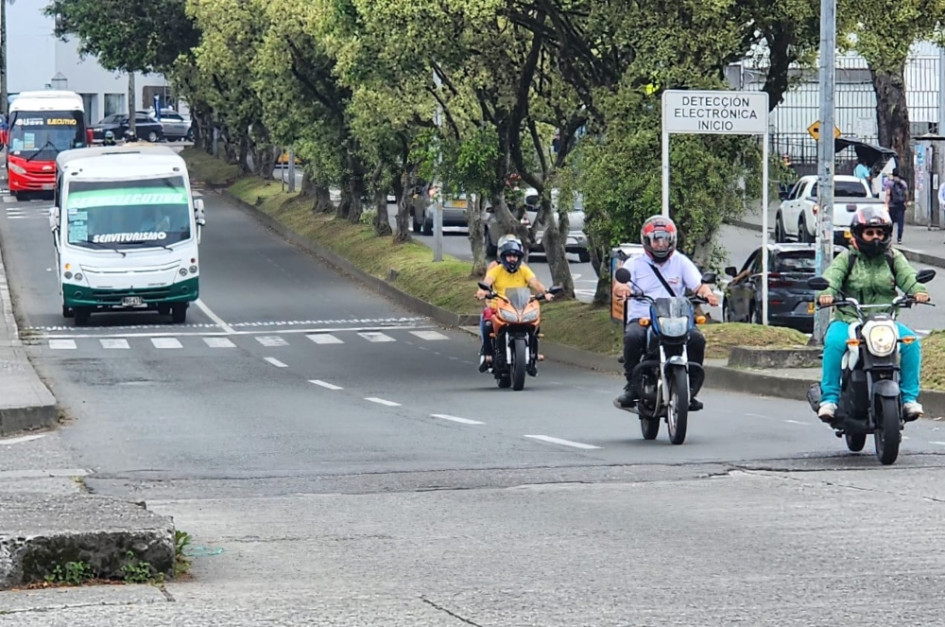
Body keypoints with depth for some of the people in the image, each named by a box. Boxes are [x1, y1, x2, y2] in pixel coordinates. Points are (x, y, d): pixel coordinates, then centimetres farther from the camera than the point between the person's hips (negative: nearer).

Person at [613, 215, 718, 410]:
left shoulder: (681, 263, 16)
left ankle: (690, 389, -14)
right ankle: (631, 386, -19)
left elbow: (698, 285, 3)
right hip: (641, 319, -1)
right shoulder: (635, 264, 12)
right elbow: (618, 287, -4)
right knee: (633, 337, -35)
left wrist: (706, 292, -22)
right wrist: (622, 288, -29)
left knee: (697, 339, -28)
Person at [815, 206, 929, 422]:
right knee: (834, 342, -33)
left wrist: (918, 290, -26)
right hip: (847, 320, -2)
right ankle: (829, 398, -25)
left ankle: (909, 397, -15)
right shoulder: (847, 258, 8)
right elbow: (832, 275, -10)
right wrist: (826, 292, -32)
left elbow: (907, 275, -3)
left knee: (911, 341, -24)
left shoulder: (894, 258, 14)